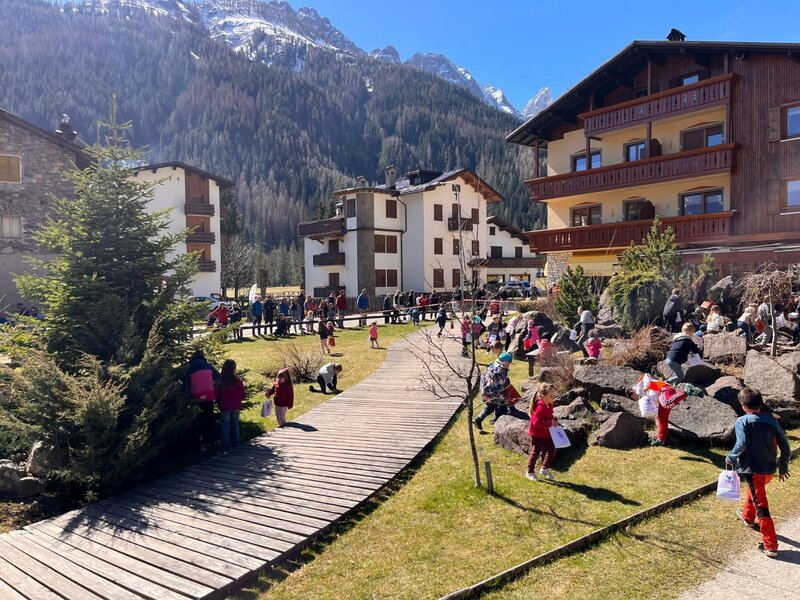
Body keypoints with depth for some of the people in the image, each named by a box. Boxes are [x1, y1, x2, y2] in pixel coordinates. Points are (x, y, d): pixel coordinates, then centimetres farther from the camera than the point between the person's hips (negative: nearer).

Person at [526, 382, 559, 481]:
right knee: (536, 452, 2)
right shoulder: (540, 407, -29)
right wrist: (550, 422, -29)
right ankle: (529, 472, 19)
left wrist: (554, 420, -4)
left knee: (551, 449, 10)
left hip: (546, 433, 8)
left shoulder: (549, 406, 0)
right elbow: (536, 422, -32)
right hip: (537, 434, -8)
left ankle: (545, 469, 28)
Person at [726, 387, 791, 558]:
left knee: (761, 507, -1)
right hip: (769, 469, 6)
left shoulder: (742, 421, -14)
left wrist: (730, 458, -4)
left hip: (752, 469, -6)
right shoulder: (771, 421, 2)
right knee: (754, 490, 33)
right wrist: (783, 466, 18)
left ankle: (771, 546, -1)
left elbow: (741, 445, -22)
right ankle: (748, 516, 54)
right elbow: (785, 446, 5)